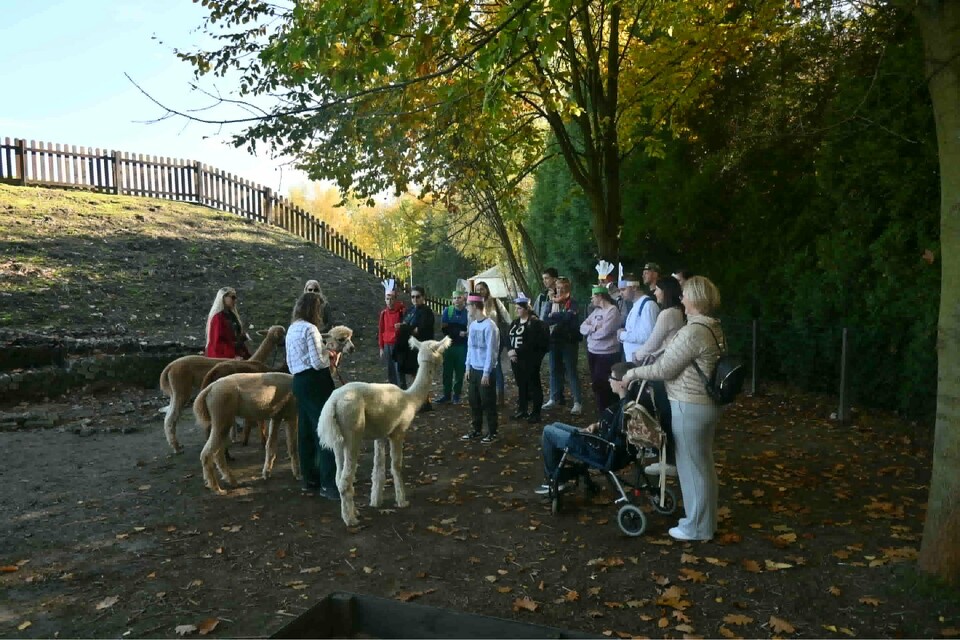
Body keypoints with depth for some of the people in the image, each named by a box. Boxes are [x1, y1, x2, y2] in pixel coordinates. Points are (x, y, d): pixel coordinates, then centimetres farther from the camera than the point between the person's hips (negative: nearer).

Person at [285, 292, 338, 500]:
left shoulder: (292, 329, 14)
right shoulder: (310, 328, -14)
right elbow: (318, 362, -18)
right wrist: (330, 356, 1)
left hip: (299, 381, 9)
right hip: (315, 382, -9)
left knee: (306, 431, 14)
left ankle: (309, 478, 22)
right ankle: (329, 484, -9)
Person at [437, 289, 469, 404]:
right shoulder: (447, 311, 1)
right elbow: (444, 329, -4)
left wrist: (452, 329, -17)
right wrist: (459, 332, -13)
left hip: (462, 347, -2)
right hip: (449, 345, 2)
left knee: (460, 372, 6)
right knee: (447, 371, 8)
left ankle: (456, 395, 20)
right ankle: (447, 394, 20)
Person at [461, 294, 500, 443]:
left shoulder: (489, 326, -17)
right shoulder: (472, 325, 7)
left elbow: (490, 350, -17)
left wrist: (486, 372, -16)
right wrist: (468, 367, 11)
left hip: (486, 370, -7)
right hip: (474, 369, 7)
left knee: (488, 402, 1)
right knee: (474, 401, 12)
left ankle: (492, 432, 13)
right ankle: (477, 430, 24)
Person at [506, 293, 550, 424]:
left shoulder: (535, 323, -12)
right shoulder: (514, 323, 13)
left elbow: (531, 344, -20)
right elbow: (510, 340, 12)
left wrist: (516, 351, -21)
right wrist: (510, 352, -6)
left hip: (530, 361, -7)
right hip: (517, 360, 7)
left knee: (533, 386, 2)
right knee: (521, 385, 16)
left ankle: (535, 413, 10)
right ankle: (522, 410, 27)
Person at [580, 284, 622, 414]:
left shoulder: (612, 310, -13)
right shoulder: (596, 311, 12)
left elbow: (603, 332, -23)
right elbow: (582, 328, 4)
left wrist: (590, 330, -5)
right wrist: (594, 328, -14)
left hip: (607, 355, -8)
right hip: (592, 352, 8)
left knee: (604, 386, -1)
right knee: (595, 384, 14)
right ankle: (601, 412, 26)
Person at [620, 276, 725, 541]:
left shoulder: (693, 331, -23)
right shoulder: (712, 327, 8)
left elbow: (664, 369, -19)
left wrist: (633, 373, -5)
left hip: (689, 407, -10)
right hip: (706, 403, 10)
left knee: (692, 465, 4)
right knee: (703, 464, 20)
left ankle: (697, 527, 19)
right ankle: (704, 519, 34)